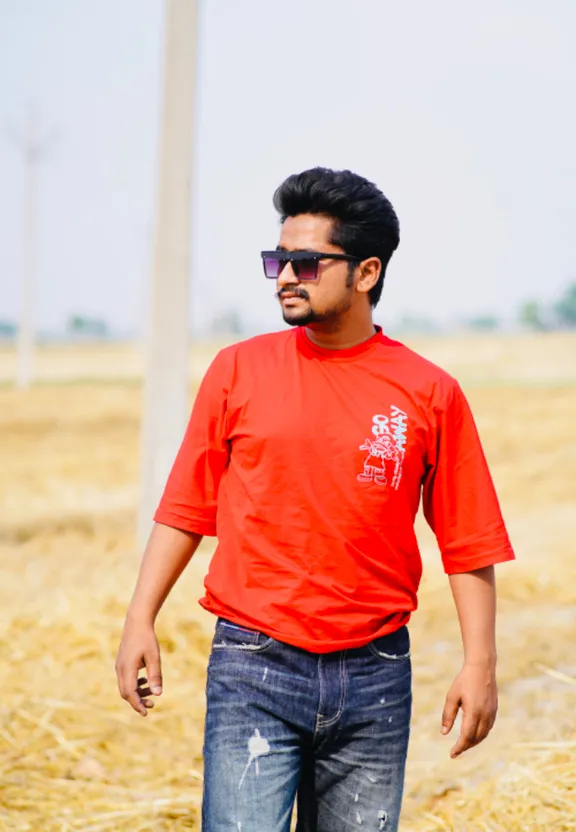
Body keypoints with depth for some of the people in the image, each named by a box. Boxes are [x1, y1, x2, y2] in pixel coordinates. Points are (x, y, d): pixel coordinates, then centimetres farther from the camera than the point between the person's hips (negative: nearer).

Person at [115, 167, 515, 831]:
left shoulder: (429, 394, 1)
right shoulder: (238, 371, 3)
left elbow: (468, 543, 4)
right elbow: (187, 509, 7)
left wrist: (479, 663, -2)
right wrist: (140, 621, 0)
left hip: (375, 677, 1)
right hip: (253, 670, -1)